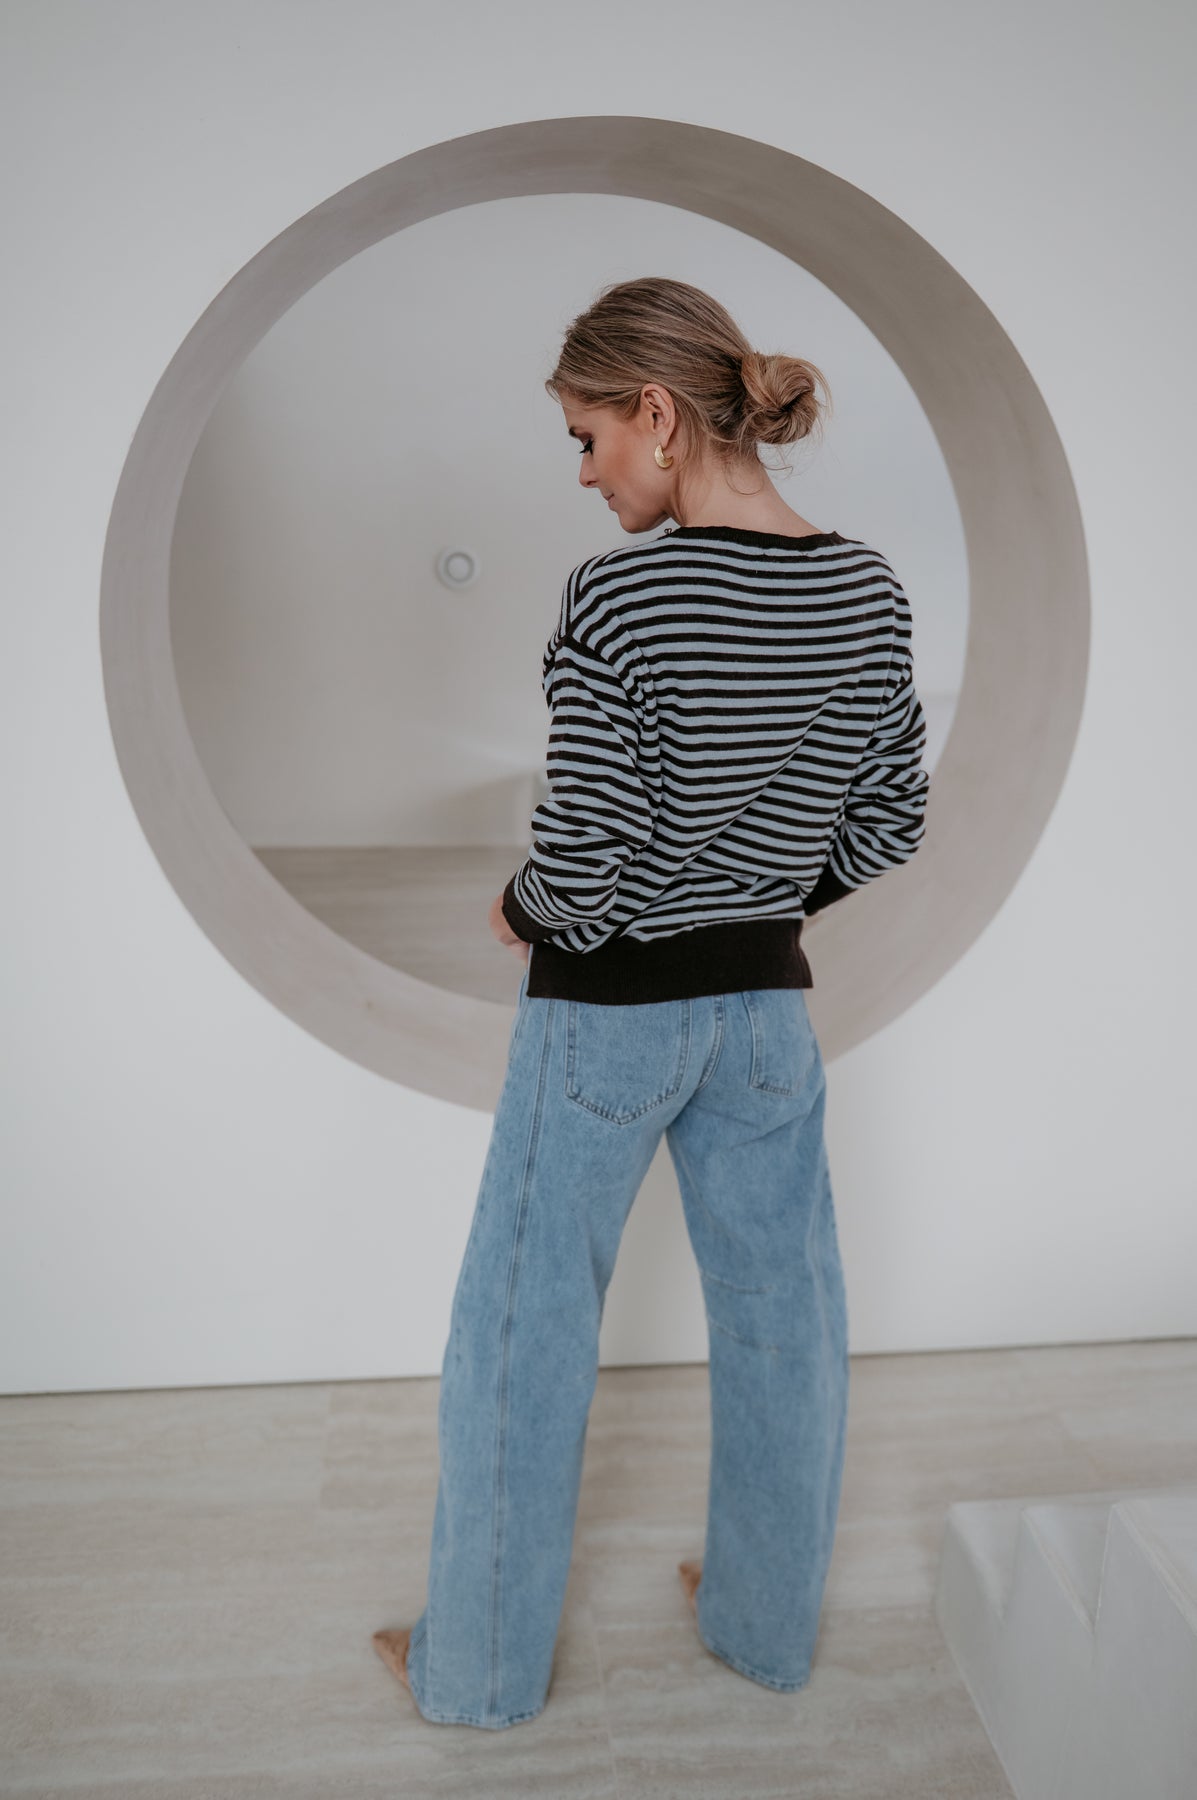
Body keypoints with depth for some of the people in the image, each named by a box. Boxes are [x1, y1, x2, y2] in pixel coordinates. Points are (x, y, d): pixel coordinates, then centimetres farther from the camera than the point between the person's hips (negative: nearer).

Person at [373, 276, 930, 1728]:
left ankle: (482, 1665, 35)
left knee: (522, 1336, 14)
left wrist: (518, 915, 0)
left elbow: (579, 862, -21)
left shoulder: (618, 597, -20)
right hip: (769, 1005, 6)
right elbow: (892, 820, 6)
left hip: (606, 1012, -5)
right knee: (779, 1324, 20)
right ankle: (765, 1624, 43)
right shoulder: (870, 592, -1)